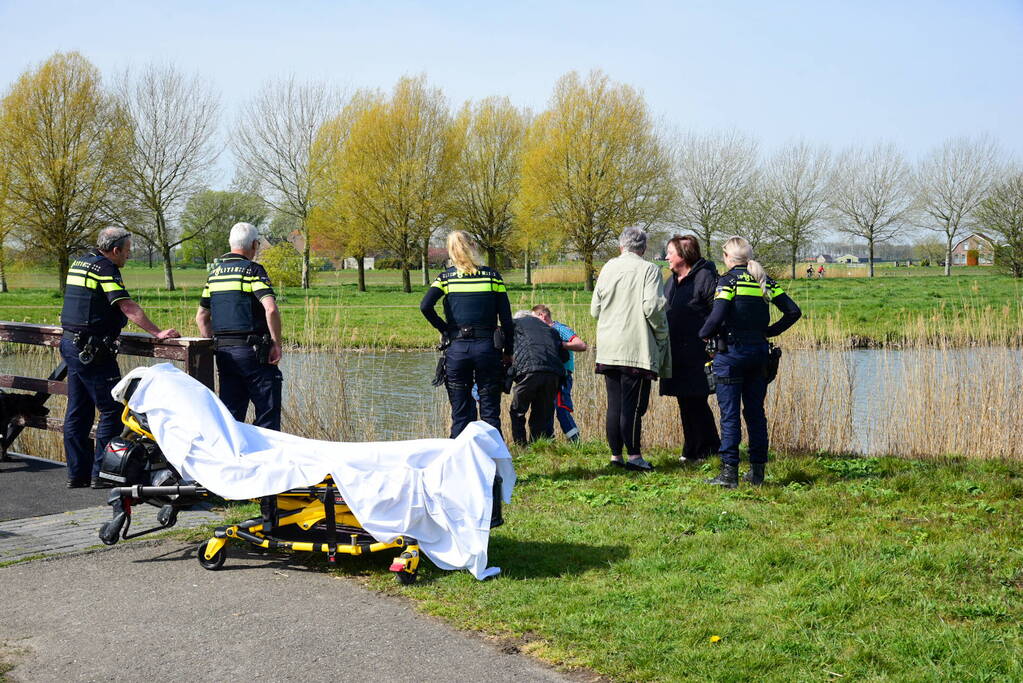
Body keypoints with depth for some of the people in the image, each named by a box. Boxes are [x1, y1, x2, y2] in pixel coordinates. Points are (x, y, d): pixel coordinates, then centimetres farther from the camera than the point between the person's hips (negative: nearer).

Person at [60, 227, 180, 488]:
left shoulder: (79, 263, 15)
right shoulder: (105, 268, -12)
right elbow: (128, 306, -21)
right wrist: (157, 333, -23)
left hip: (70, 343, 10)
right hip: (93, 350, -10)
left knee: (77, 412, 12)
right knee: (112, 411, -4)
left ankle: (77, 472, 16)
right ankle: (101, 473, -3)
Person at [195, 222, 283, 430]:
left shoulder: (214, 271, 13)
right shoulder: (252, 269, -7)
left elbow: (201, 317, 17)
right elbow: (271, 309, -20)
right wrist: (276, 343, -12)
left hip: (223, 350, 7)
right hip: (251, 350, -6)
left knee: (230, 413, 10)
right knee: (268, 413, 0)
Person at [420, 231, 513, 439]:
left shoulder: (446, 277, 3)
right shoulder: (492, 276, 3)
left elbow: (425, 306, -11)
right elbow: (506, 316, 1)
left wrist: (444, 329, 2)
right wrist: (508, 351, 7)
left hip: (456, 348, 1)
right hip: (487, 347, 0)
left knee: (460, 413, 8)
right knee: (490, 411, 6)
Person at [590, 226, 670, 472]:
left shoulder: (608, 268, 9)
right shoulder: (649, 270, -5)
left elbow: (594, 309, 11)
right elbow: (651, 307, -15)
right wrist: (662, 333, 0)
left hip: (608, 348, 5)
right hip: (637, 348, -5)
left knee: (614, 404, 9)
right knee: (633, 405, -2)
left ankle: (616, 454, 14)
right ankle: (633, 456, 1)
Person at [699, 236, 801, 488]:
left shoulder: (728, 280, -9)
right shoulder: (764, 281, 8)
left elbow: (716, 317, -21)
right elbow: (793, 311, 5)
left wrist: (704, 334, -3)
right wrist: (769, 331, 12)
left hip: (731, 352, -5)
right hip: (759, 352, 6)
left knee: (730, 413, -2)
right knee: (755, 412, 11)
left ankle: (729, 473, -3)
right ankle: (757, 472, 14)